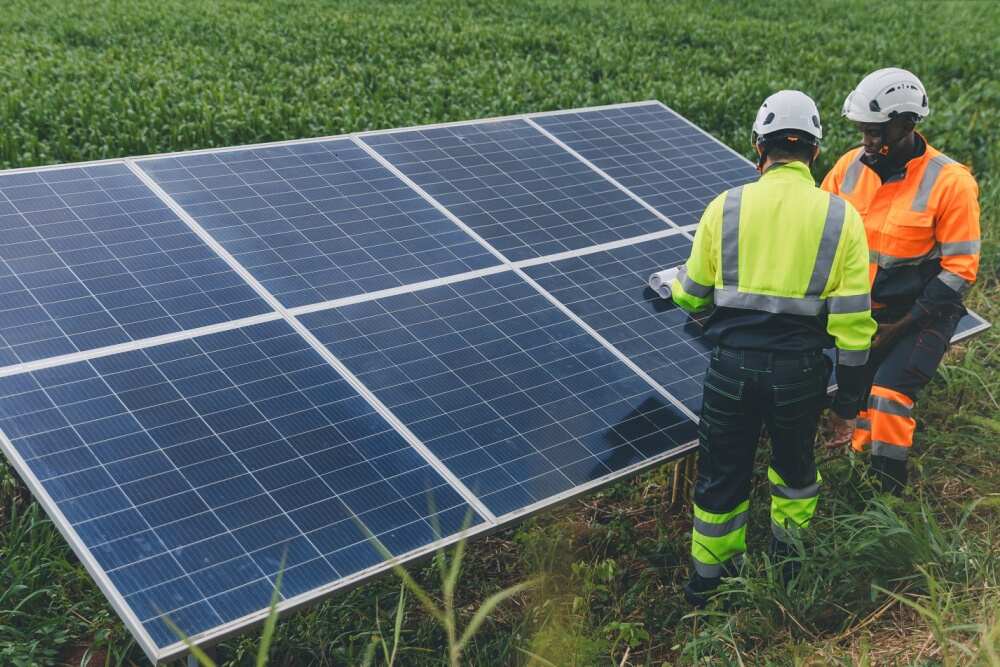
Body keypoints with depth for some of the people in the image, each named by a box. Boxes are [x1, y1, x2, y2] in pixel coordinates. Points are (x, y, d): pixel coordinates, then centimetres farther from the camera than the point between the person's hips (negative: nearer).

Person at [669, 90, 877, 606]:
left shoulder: (725, 208, -5)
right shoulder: (841, 217, -5)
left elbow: (692, 294, 4)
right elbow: (852, 315, -5)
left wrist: (674, 288, 28)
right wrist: (851, 384, 5)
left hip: (733, 364, -1)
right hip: (800, 369, 1)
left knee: (722, 470, 15)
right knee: (794, 457, 27)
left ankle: (710, 576, 30)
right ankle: (790, 544, 48)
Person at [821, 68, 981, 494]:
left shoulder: (950, 182, -16)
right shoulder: (850, 165, -3)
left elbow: (959, 271, -13)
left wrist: (900, 327, -17)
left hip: (920, 314, -4)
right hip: (861, 310, 5)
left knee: (889, 395, -18)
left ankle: (886, 497, -3)